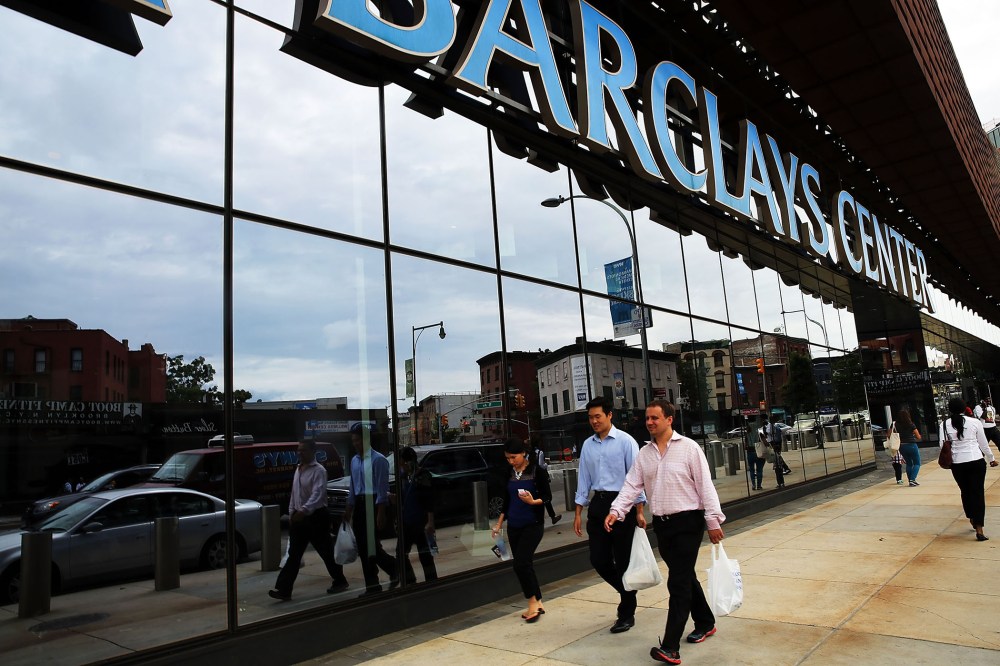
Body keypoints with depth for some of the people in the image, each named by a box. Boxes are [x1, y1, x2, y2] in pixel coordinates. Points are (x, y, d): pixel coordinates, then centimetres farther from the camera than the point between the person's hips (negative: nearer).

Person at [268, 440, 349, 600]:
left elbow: (317, 494, -25)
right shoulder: (298, 469, 12)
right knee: (293, 554, 3)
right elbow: (294, 493, 17)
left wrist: (304, 510, -36)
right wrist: (291, 512, 14)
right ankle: (284, 589, 2)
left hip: (316, 517, -7)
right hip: (299, 517, 7)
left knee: (326, 552, 5)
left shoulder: (319, 470, -14)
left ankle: (339, 581, 22)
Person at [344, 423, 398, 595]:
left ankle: (394, 568, 18)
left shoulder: (378, 459, -13)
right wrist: (349, 509, 15)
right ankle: (372, 586, 18)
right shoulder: (354, 460, 11)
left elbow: (382, 488, -15)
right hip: (359, 505, 7)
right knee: (363, 548, 8)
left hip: (374, 504, -7)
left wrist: (381, 513, -18)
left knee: (372, 545, -7)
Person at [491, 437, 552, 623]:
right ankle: (537, 604, 20)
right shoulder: (509, 474, 8)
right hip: (513, 526, 6)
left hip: (533, 524, -6)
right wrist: (499, 522, 16)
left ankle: (533, 602, 4)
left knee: (521, 563, -14)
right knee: (524, 565, 8)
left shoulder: (537, 471, -8)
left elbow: (548, 496, -6)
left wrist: (533, 501, -25)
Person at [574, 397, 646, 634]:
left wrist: (639, 512, -11)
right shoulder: (588, 445, 7)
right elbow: (584, 479, 10)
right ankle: (626, 594, 34)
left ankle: (627, 614, 21)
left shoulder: (625, 441, -7)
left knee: (623, 561, 4)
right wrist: (578, 513, 9)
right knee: (598, 560, 7)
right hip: (597, 505, 5)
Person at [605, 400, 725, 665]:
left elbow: (705, 485, -8)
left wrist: (713, 521, -10)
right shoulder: (644, 453, 6)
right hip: (661, 524, 6)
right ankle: (705, 623, 39)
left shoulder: (688, 447, -8)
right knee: (684, 577, 18)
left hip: (688, 522, -6)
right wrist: (616, 510, -13)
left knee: (678, 582, -8)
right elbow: (632, 485, 2)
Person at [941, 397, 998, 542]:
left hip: (957, 463, 1)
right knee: (978, 493, 1)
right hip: (976, 461, -1)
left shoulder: (945, 425, -2)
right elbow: (983, 443, 5)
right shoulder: (975, 422, -3)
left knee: (965, 492, 18)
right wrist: (991, 459, 19)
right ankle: (979, 530, -3)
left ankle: (972, 520, 33)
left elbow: (942, 445, -2)